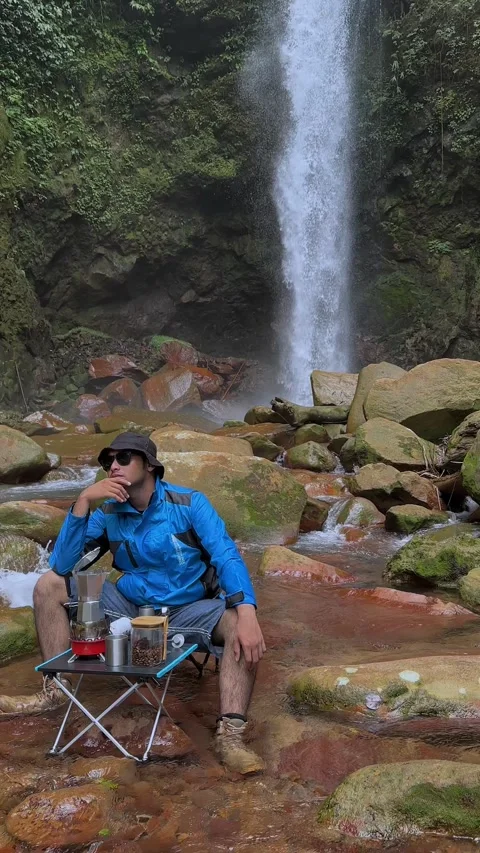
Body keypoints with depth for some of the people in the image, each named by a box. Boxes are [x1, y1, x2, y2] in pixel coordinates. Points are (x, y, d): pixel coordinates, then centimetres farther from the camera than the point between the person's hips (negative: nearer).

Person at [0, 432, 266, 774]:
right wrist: (84, 500, -25)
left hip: (186, 611, -3)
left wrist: (247, 615, -41)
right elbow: (61, 565, -14)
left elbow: (228, 558, -23)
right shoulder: (108, 513, -5)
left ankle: (230, 734, -38)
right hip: (130, 607, 4)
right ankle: (54, 690, -3)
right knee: (48, 585, -7)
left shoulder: (189, 503, -15)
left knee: (241, 627, -33)